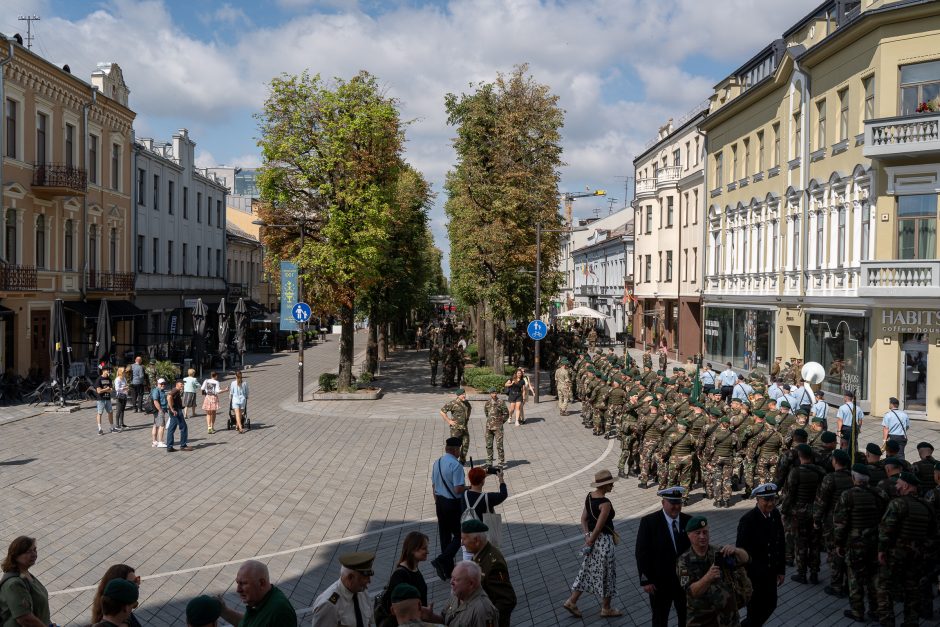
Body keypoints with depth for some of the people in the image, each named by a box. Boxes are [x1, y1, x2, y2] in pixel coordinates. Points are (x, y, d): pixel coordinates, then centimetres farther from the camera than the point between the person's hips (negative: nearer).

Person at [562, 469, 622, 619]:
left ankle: (571, 601, 22)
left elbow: (583, 519, 4)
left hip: (592, 539, 8)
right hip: (603, 540, -8)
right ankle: (606, 609, 25)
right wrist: (591, 540, -9)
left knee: (588, 570, 19)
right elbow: (599, 527, -22)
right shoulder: (605, 503, -24)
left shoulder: (589, 496, 1)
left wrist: (587, 536, -3)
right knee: (605, 574, 9)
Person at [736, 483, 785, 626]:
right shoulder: (747, 520, -23)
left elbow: (780, 544, 6)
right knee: (755, 611, 6)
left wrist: (781, 569, 10)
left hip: (771, 573, 7)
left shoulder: (776, 514, -4)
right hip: (753, 575, -6)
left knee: (770, 605, 20)